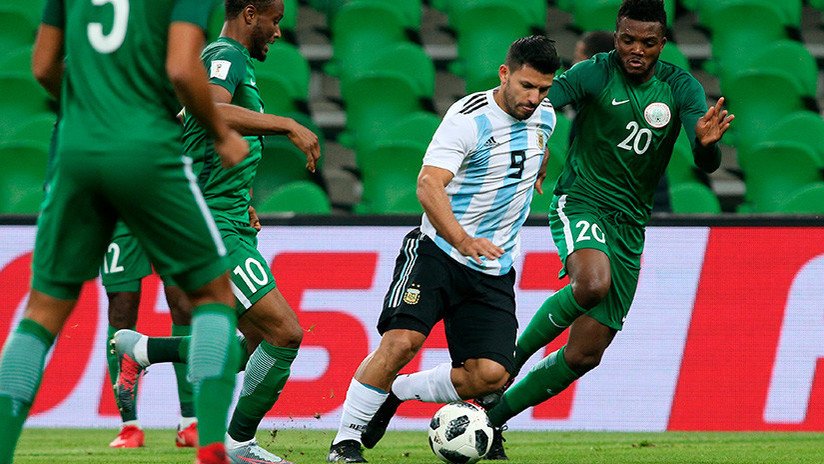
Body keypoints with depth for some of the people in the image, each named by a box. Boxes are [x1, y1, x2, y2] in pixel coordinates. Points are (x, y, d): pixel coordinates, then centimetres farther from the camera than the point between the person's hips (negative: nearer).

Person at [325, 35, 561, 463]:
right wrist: (462, 240, -43)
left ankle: (395, 393, 13)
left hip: (494, 270, 5)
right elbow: (429, 186, -30)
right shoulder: (469, 119, -17)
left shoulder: (544, 116, 4)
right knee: (401, 340, -24)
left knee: (489, 374, -10)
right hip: (437, 252, -5)